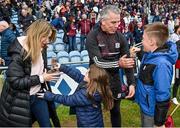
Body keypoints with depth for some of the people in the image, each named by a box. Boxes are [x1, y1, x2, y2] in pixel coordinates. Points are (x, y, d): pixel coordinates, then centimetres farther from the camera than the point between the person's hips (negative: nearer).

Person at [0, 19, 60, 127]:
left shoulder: (40, 49, -2)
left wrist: (47, 73, -5)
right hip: (20, 100, -6)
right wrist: (41, 78, -23)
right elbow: (15, 82, -26)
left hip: (38, 95, 7)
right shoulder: (19, 53, -25)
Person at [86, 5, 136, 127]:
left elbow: (128, 62, -6)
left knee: (115, 110, 17)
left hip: (114, 79, 3)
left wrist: (132, 83, -17)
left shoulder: (120, 37, -6)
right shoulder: (92, 37, -17)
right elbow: (98, 62, -26)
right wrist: (118, 63, -40)